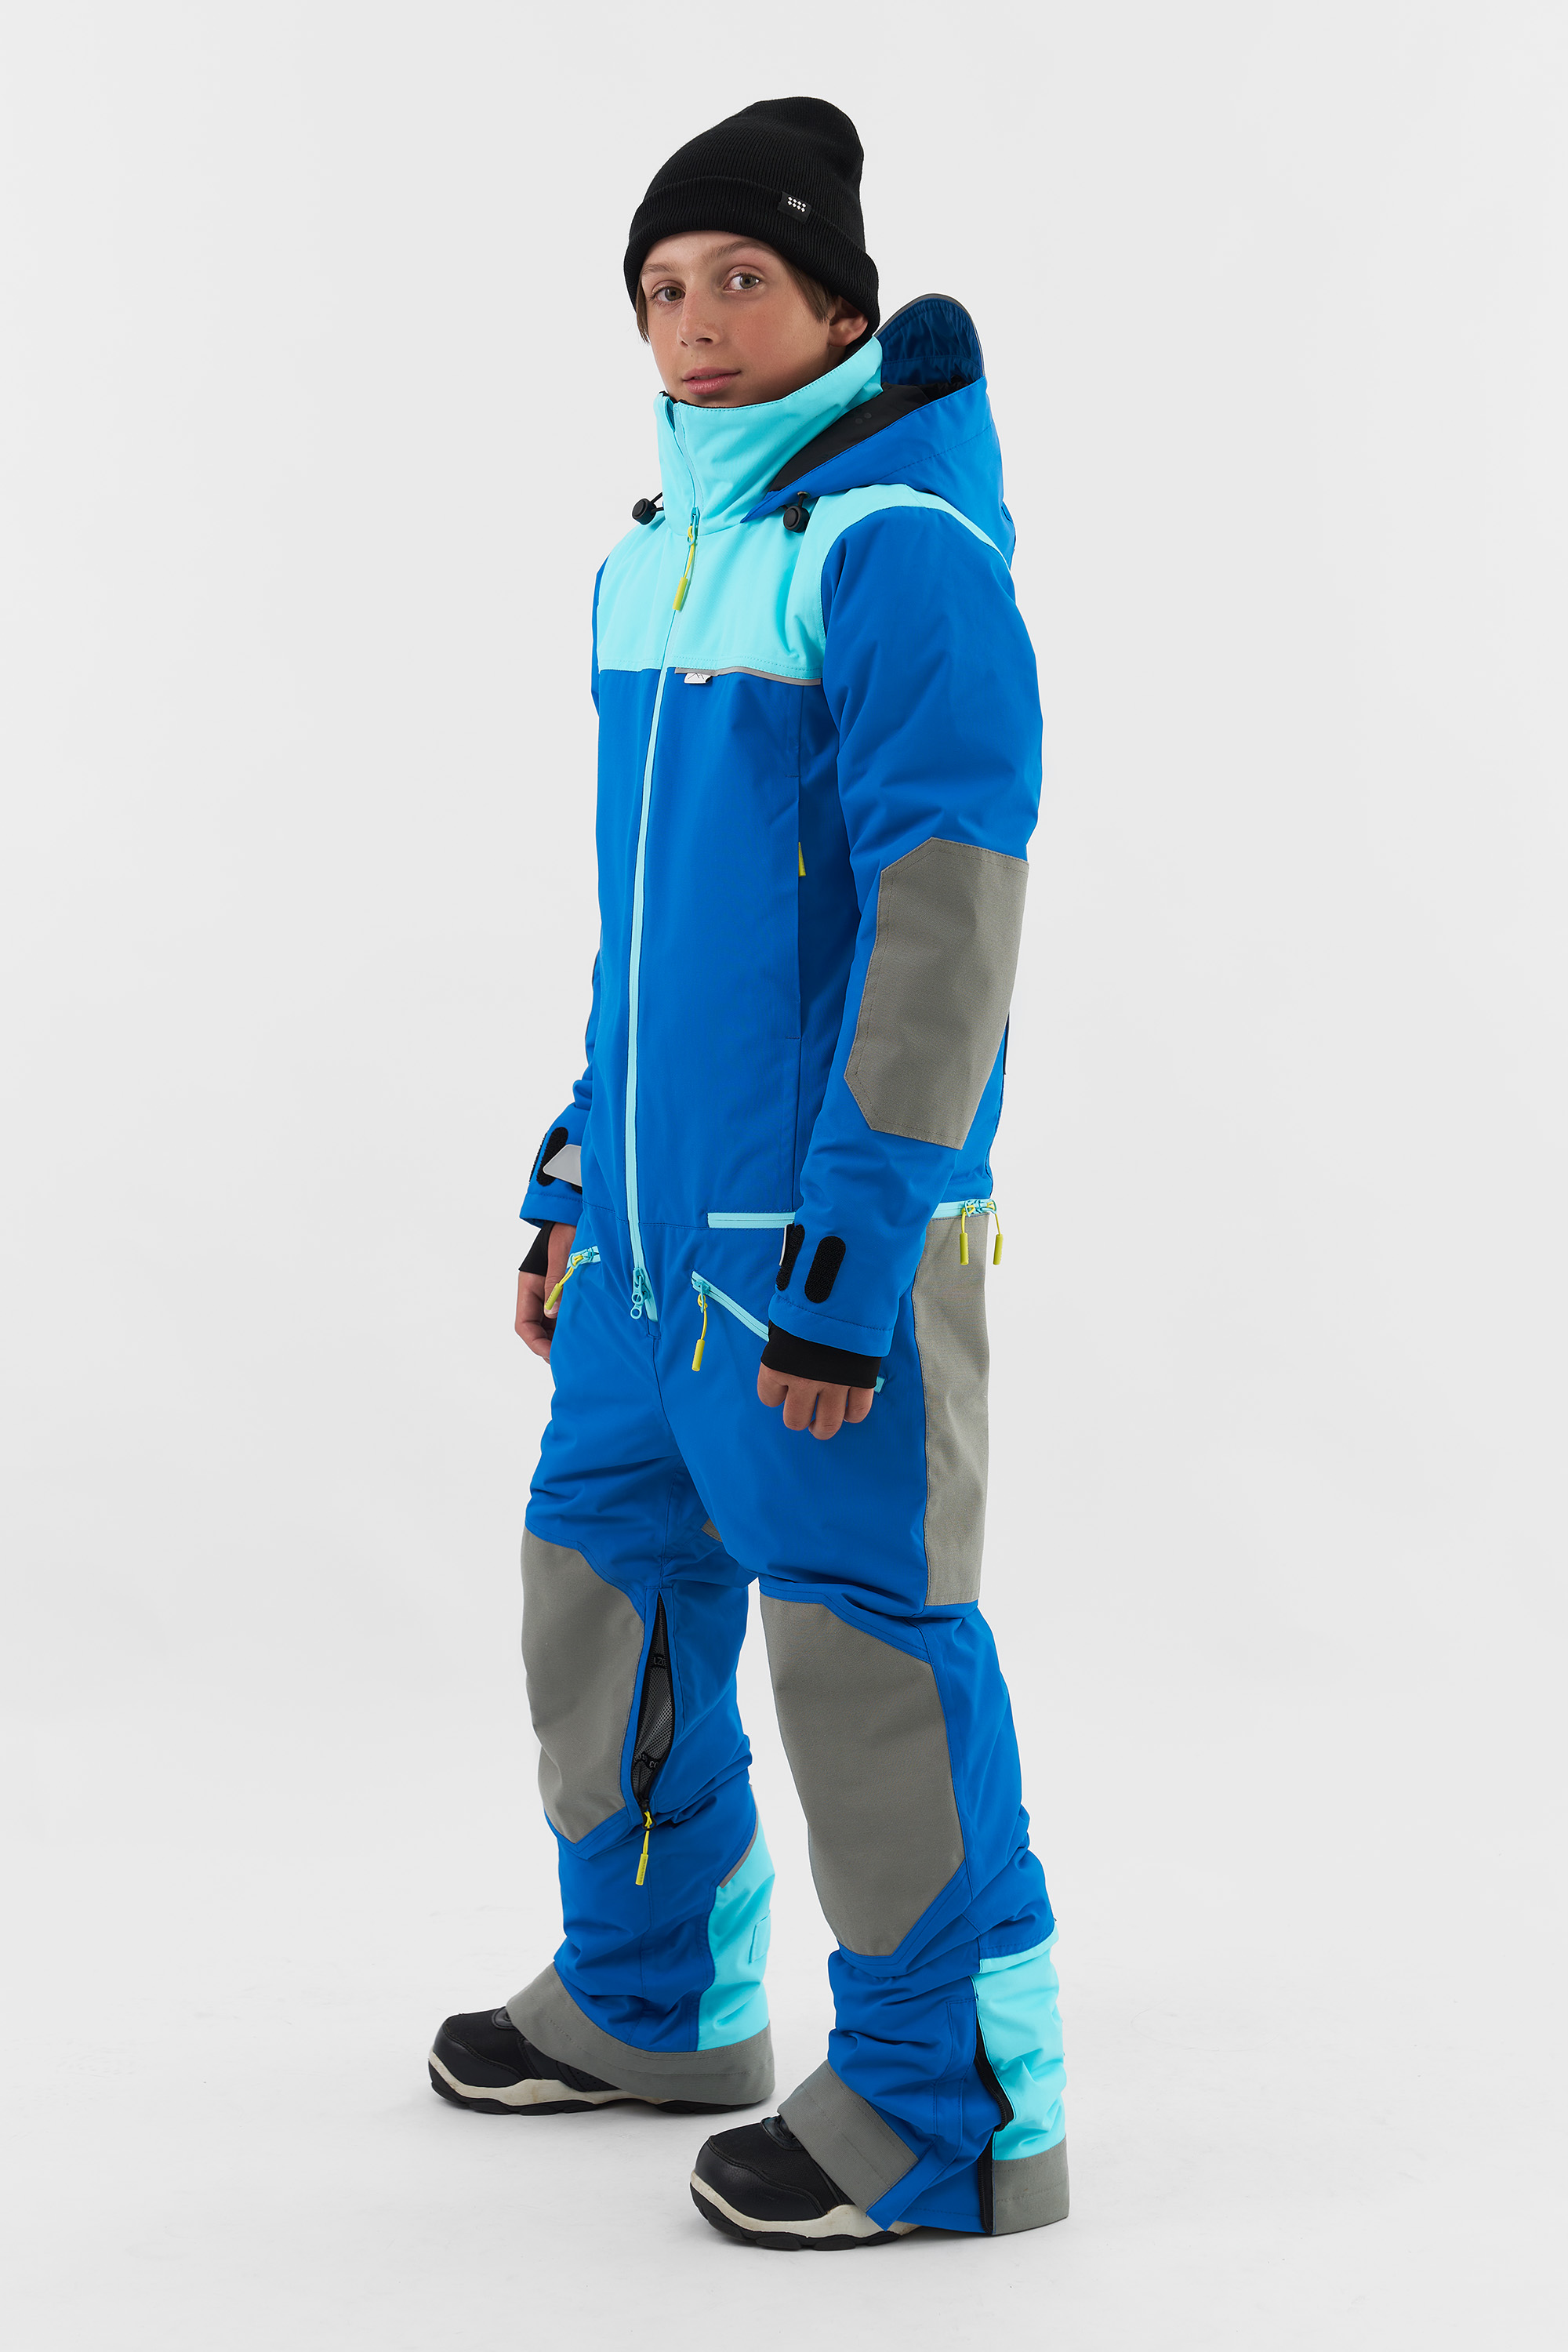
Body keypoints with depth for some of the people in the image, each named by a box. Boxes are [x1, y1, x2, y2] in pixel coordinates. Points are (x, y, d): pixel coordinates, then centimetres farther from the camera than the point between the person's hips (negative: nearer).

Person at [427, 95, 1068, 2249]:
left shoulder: (901, 553, -13)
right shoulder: (664, 561, 13)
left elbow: (945, 916, -18)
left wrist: (846, 1256, -21)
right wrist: (578, 1184, 21)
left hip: (821, 1235, -9)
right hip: (656, 1214, 9)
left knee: (865, 1635, -3)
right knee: (607, 1572, 17)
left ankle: (956, 2113, 10)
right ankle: (655, 1999, 35)